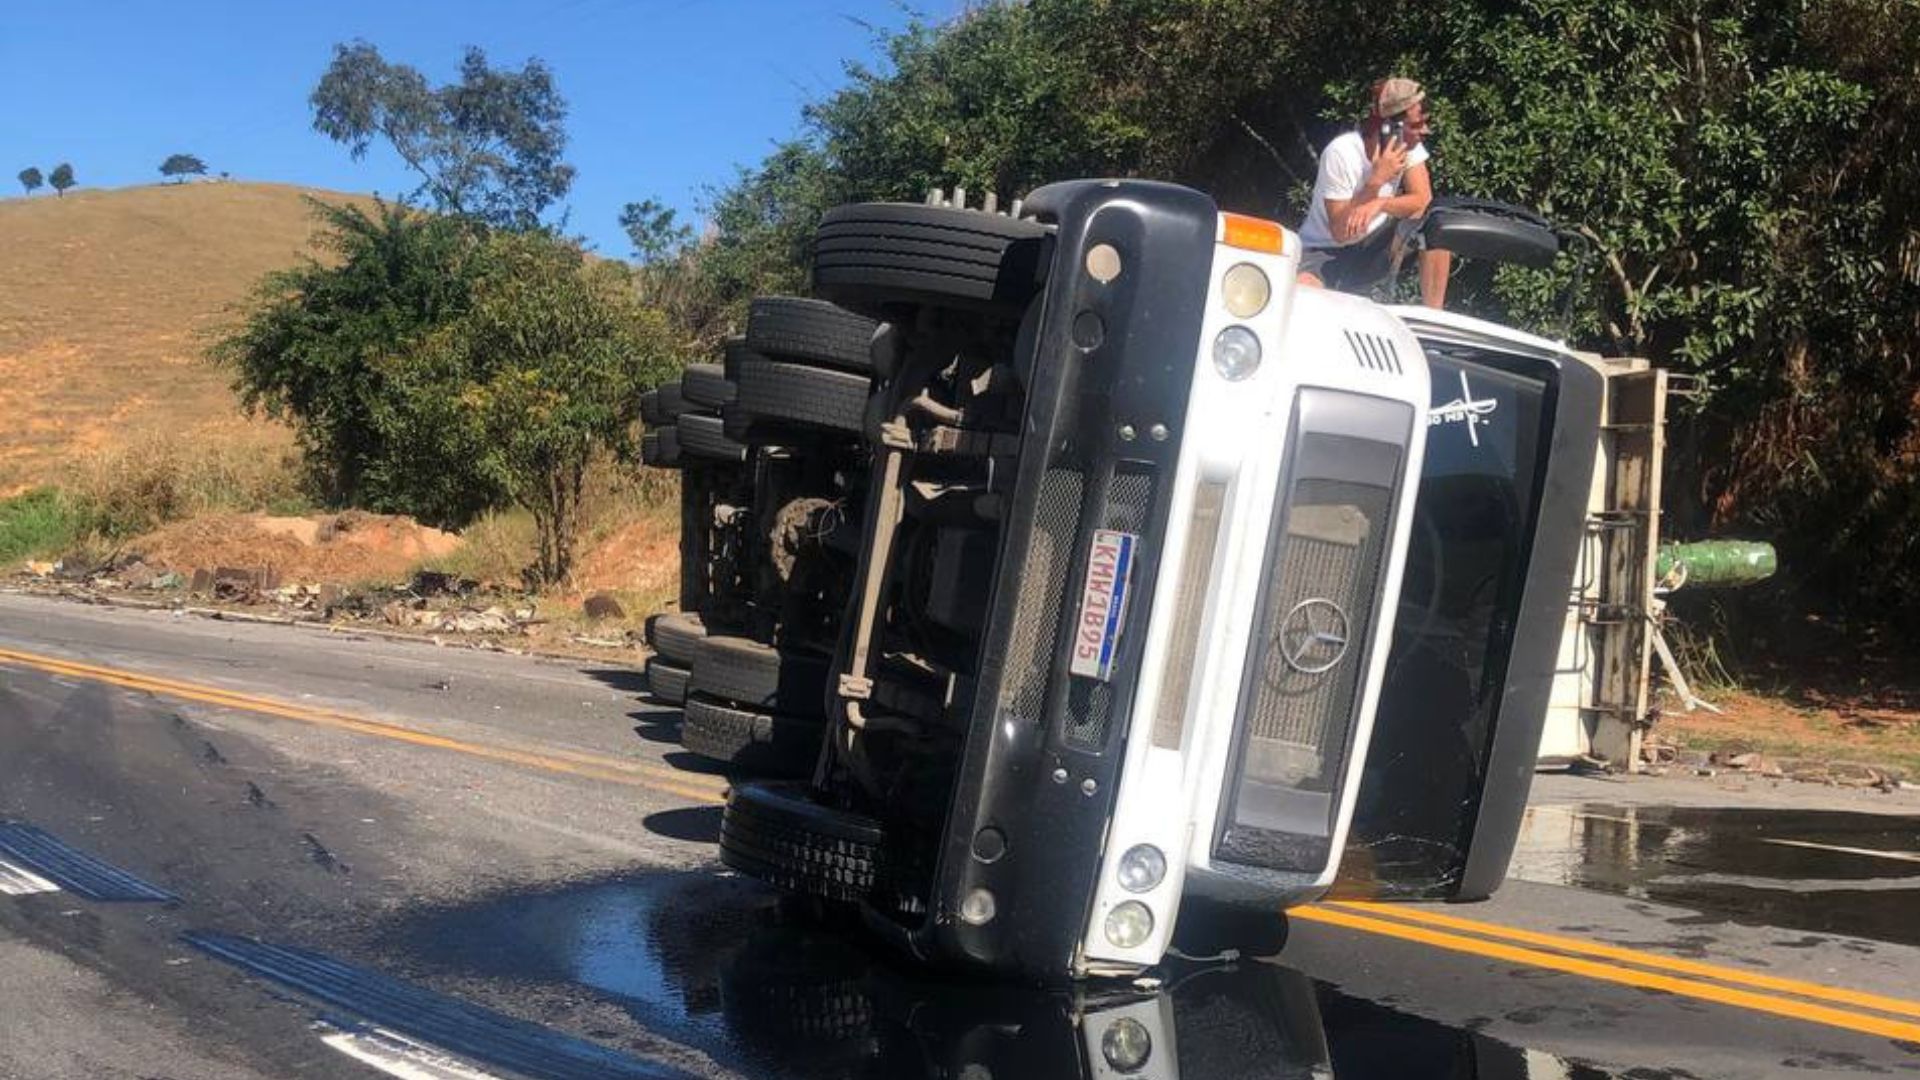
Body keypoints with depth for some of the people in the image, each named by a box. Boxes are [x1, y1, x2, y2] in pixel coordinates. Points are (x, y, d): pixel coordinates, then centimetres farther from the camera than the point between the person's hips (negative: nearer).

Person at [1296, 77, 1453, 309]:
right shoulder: (1340, 154, -24)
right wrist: (1377, 180, -32)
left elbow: (1423, 199, -16)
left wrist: (1378, 205, -35)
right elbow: (1341, 233, -24)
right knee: (1301, 289, -40)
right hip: (1326, 252, -6)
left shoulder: (1408, 146, -7)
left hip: (1374, 250, 6)